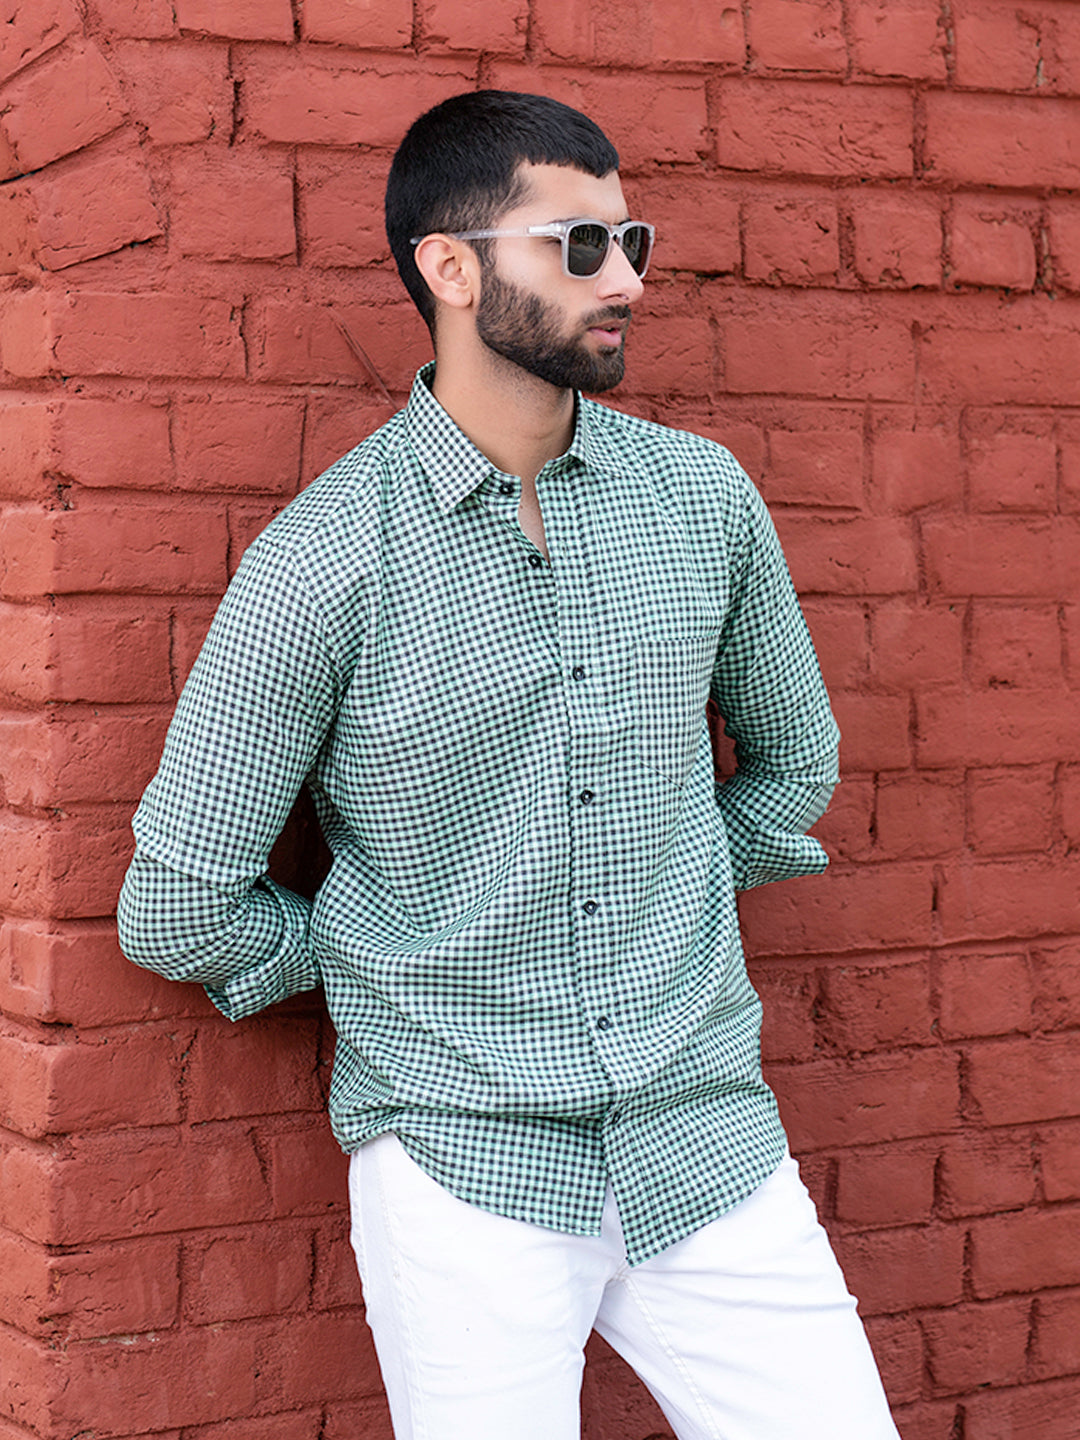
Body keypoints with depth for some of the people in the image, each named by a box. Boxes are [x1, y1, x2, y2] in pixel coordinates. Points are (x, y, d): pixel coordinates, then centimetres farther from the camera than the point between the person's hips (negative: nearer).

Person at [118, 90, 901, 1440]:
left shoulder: (705, 497, 3)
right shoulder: (321, 564, -10)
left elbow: (792, 758, 20)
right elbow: (178, 906, -5)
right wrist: (381, 971, 4)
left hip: (707, 1134, 4)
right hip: (469, 1164, -3)